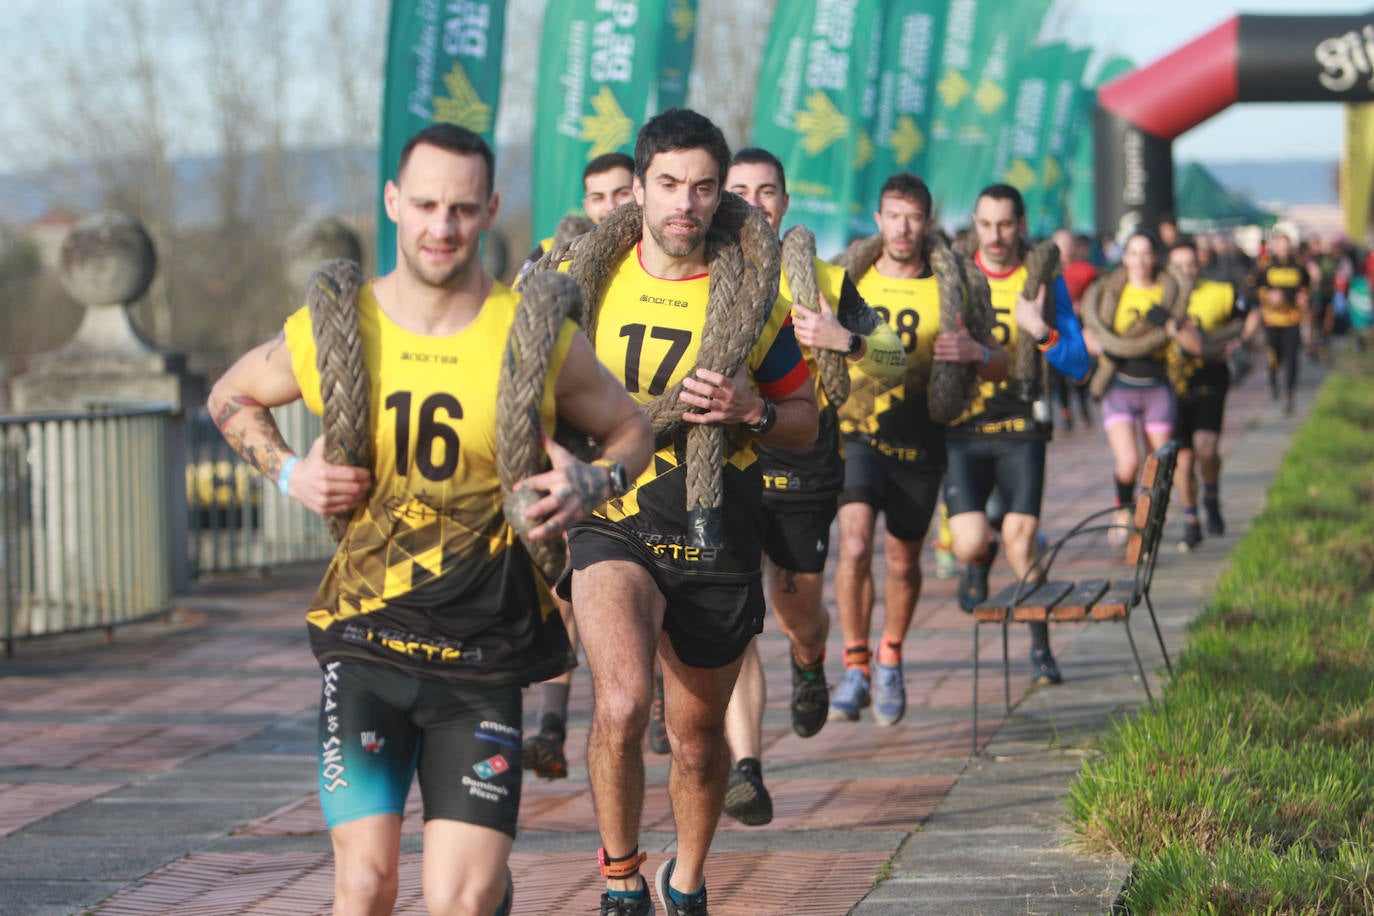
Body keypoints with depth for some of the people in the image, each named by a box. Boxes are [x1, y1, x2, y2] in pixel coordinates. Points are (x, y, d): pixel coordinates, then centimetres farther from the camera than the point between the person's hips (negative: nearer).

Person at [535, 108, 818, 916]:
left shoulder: (754, 297, 0)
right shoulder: (585, 277, 1)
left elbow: (806, 422, 7)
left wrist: (750, 412, -13)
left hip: (717, 539, 1)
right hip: (611, 523, -1)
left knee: (698, 737, 13)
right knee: (621, 704, -25)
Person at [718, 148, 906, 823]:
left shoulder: (826, 280, 5)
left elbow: (896, 363, 7)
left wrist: (844, 341, -13)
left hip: (804, 470, 1)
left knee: (798, 606, 12)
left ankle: (809, 666, 51)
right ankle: (746, 768, -20)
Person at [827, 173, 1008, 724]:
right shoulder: (850, 280, 2)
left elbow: (999, 368, 0)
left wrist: (976, 352, -22)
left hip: (919, 441, 1)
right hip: (858, 434, -1)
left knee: (902, 562, 10)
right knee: (854, 543, -19)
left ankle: (890, 662, 35)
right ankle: (855, 668, -8)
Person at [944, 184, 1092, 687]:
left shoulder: (1044, 281, 0)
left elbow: (1078, 365, -2)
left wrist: (1041, 332, -19)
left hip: (1020, 430, 0)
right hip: (962, 431, 0)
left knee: (1021, 541, -7)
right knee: (970, 543, -13)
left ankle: (1040, 647, 11)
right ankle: (979, 562, 25)